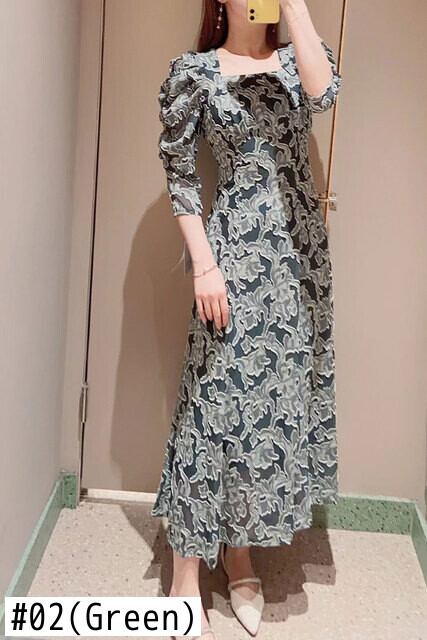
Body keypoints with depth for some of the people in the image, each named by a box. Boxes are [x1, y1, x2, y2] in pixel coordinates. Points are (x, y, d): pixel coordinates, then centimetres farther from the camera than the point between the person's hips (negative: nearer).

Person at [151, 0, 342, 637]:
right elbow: (180, 175, -3)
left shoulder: (295, 58, 9)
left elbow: (323, 92, -15)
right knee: (220, 396, -2)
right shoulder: (194, 70, 0)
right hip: (235, 253, -4)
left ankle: (238, 551, 28)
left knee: (279, 390, 9)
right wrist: (204, 266, -11)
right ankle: (187, 575, 12)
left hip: (299, 251, 4)